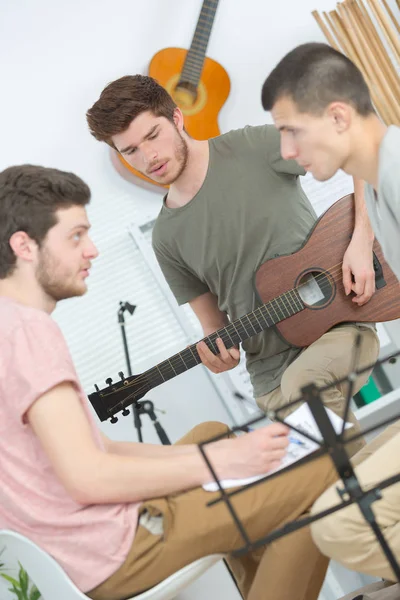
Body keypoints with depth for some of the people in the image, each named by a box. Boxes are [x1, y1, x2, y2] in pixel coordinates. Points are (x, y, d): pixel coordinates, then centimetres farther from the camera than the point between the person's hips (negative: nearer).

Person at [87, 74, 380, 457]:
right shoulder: (167, 238, 6)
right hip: (271, 373, 4)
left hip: (340, 320, -4)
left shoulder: (252, 149, -6)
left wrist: (360, 242, -18)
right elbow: (214, 322, 11)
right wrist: (218, 348, -13)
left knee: (301, 384, -32)